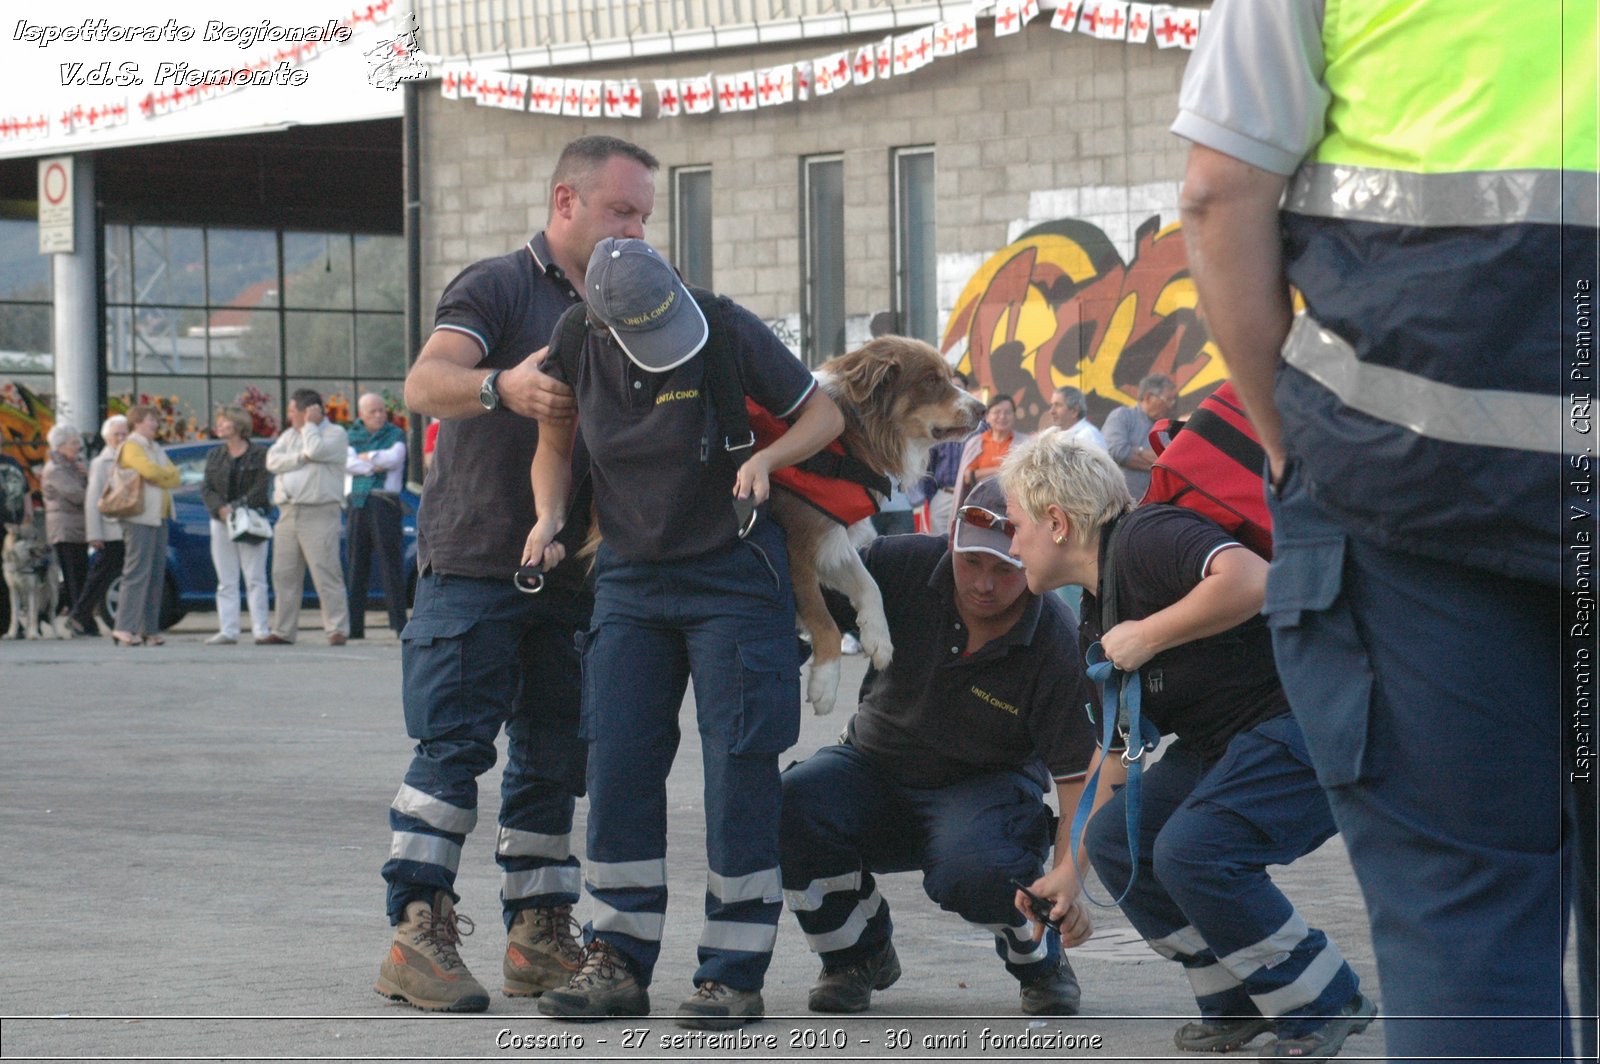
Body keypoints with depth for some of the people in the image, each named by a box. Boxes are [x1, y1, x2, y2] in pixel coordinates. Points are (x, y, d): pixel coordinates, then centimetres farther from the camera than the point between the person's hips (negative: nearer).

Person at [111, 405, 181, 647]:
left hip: (159, 518, 9)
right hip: (139, 518, -9)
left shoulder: (156, 449, 23)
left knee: (156, 577, 6)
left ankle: (149, 630, 8)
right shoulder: (131, 446, -4)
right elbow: (150, 471, -20)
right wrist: (166, 474, 1)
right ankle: (125, 629, -15)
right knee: (137, 574, -13)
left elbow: (175, 477, 12)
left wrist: (159, 475, -7)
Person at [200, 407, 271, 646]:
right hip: (221, 522, 4)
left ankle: (261, 630, -3)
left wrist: (238, 507, -19)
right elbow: (205, 488, 5)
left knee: (255, 579, -4)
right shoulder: (214, 456, 14)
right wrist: (221, 509, -13)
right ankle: (228, 631, 4)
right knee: (226, 581, 3)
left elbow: (261, 488, -9)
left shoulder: (259, 454, 0)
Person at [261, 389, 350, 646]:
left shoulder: (335, 434, 1)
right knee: (284, 576, 6)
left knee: (326, 574, -11)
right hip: (288, 514, 7)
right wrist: (302, 457, -6)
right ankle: (282, 631, 11)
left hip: (319, 515, -7)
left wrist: (309, 425, -2)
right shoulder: (288, 435, 20)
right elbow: (272, 461, 6)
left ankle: (338, 630, -9)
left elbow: (316, 450, -18)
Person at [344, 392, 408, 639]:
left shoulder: (396, 435, 7)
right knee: (357, 563, 3)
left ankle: (399, 622, -9)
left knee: (390, 559, -8)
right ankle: (355, 625, 5)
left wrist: (365, 457, -1)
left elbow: (394, 458, -11)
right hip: (358, 504, 3)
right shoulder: (352, 436, 15)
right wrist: (375, 465, -9)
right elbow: (347, 464, -1)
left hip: (384, 502, -3)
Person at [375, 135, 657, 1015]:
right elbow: (424, 383, -22)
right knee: (454, 746, -10)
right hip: (474, 562, -7)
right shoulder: (498, 288, -5)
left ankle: (539, 938, 13)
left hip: (571, 572, 7)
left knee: (552, 760, 8)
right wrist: (502, 387, -43)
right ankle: (416, 933, -10)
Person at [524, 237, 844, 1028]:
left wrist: (767, 458, -24)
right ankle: (618, 964, 7)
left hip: (733, 579, -4)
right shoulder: (580, 352, -5)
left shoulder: (730, 333, -15)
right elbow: (554, 445, 11)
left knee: (738, 770, -6)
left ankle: (734, 974, -1)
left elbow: (825, 414, -5)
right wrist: (548, 518, -7)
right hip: (630, 578, 4)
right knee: (617, 768, -1)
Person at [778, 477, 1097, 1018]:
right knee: (793, 800, -28)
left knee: (971, 868, -37)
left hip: (987, 784, -3)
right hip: (878, 766, 3)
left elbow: (1074, 772, -21)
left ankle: (1041, 963, 1)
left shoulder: (1054, 644, -21)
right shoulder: (904, 565, -16)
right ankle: (857, 955, 1)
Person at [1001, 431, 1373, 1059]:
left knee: (1191, 849, -24)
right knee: (1117, 838, 1)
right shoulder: (1096, 619, 13)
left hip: (1315, 725, -10)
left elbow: (1251, 580, -37)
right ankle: (1238, 1004, 11)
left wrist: (1147, 637, -24)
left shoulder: (1147, 539, -17)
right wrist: (1070, 869, 27)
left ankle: (1324, 1004, -6)